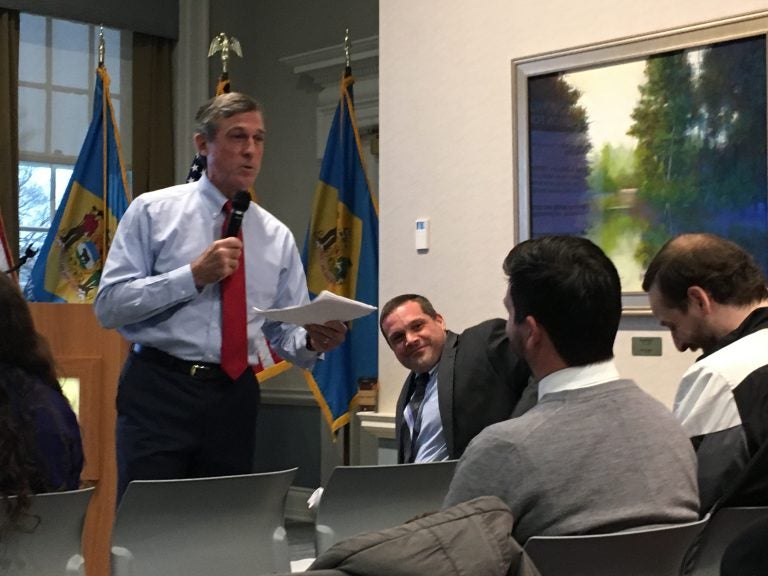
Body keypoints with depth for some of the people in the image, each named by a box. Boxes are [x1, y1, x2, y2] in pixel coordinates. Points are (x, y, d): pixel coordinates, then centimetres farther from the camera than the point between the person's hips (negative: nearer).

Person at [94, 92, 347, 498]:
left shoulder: (276, 236, 10)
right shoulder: (153, 212, 0)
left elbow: (285, 336, 11)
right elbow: (109, 305, -8)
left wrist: (312, 341, -12)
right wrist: (194, 276, -15)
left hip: (234, 397, 4)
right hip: (158, 390, -3)